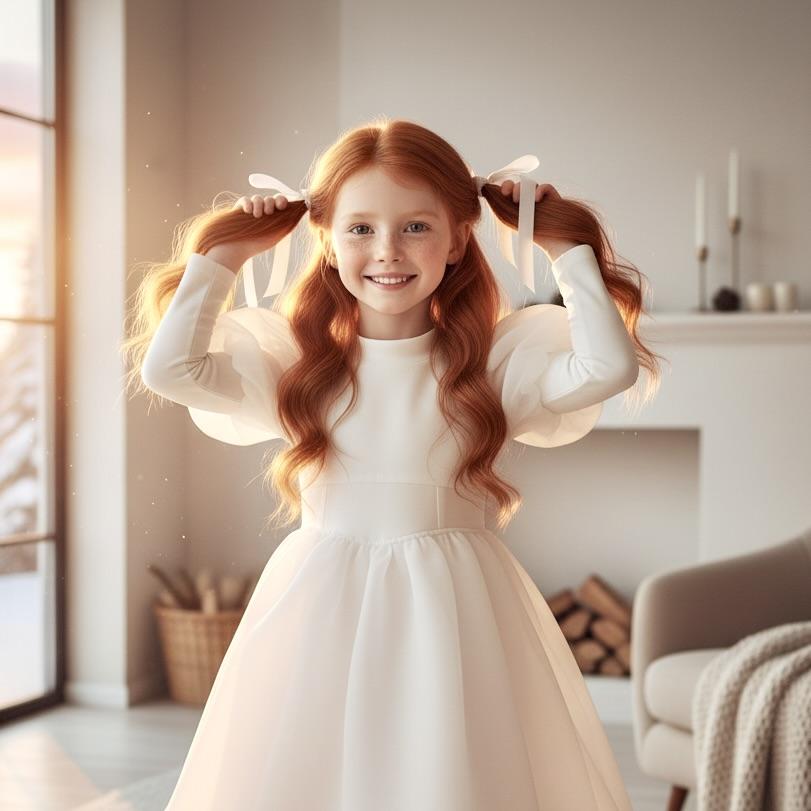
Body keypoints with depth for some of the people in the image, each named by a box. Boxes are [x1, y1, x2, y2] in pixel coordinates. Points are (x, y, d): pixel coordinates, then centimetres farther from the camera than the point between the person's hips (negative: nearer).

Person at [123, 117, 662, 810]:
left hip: (454, 616, -1)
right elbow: (169, 368, -9)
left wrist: (566, 250, -7)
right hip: (320, 617, 1)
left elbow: (611, 366, -16)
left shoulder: (501, 355, -1)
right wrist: (220, 255, -2)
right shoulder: (293, 355, 2)